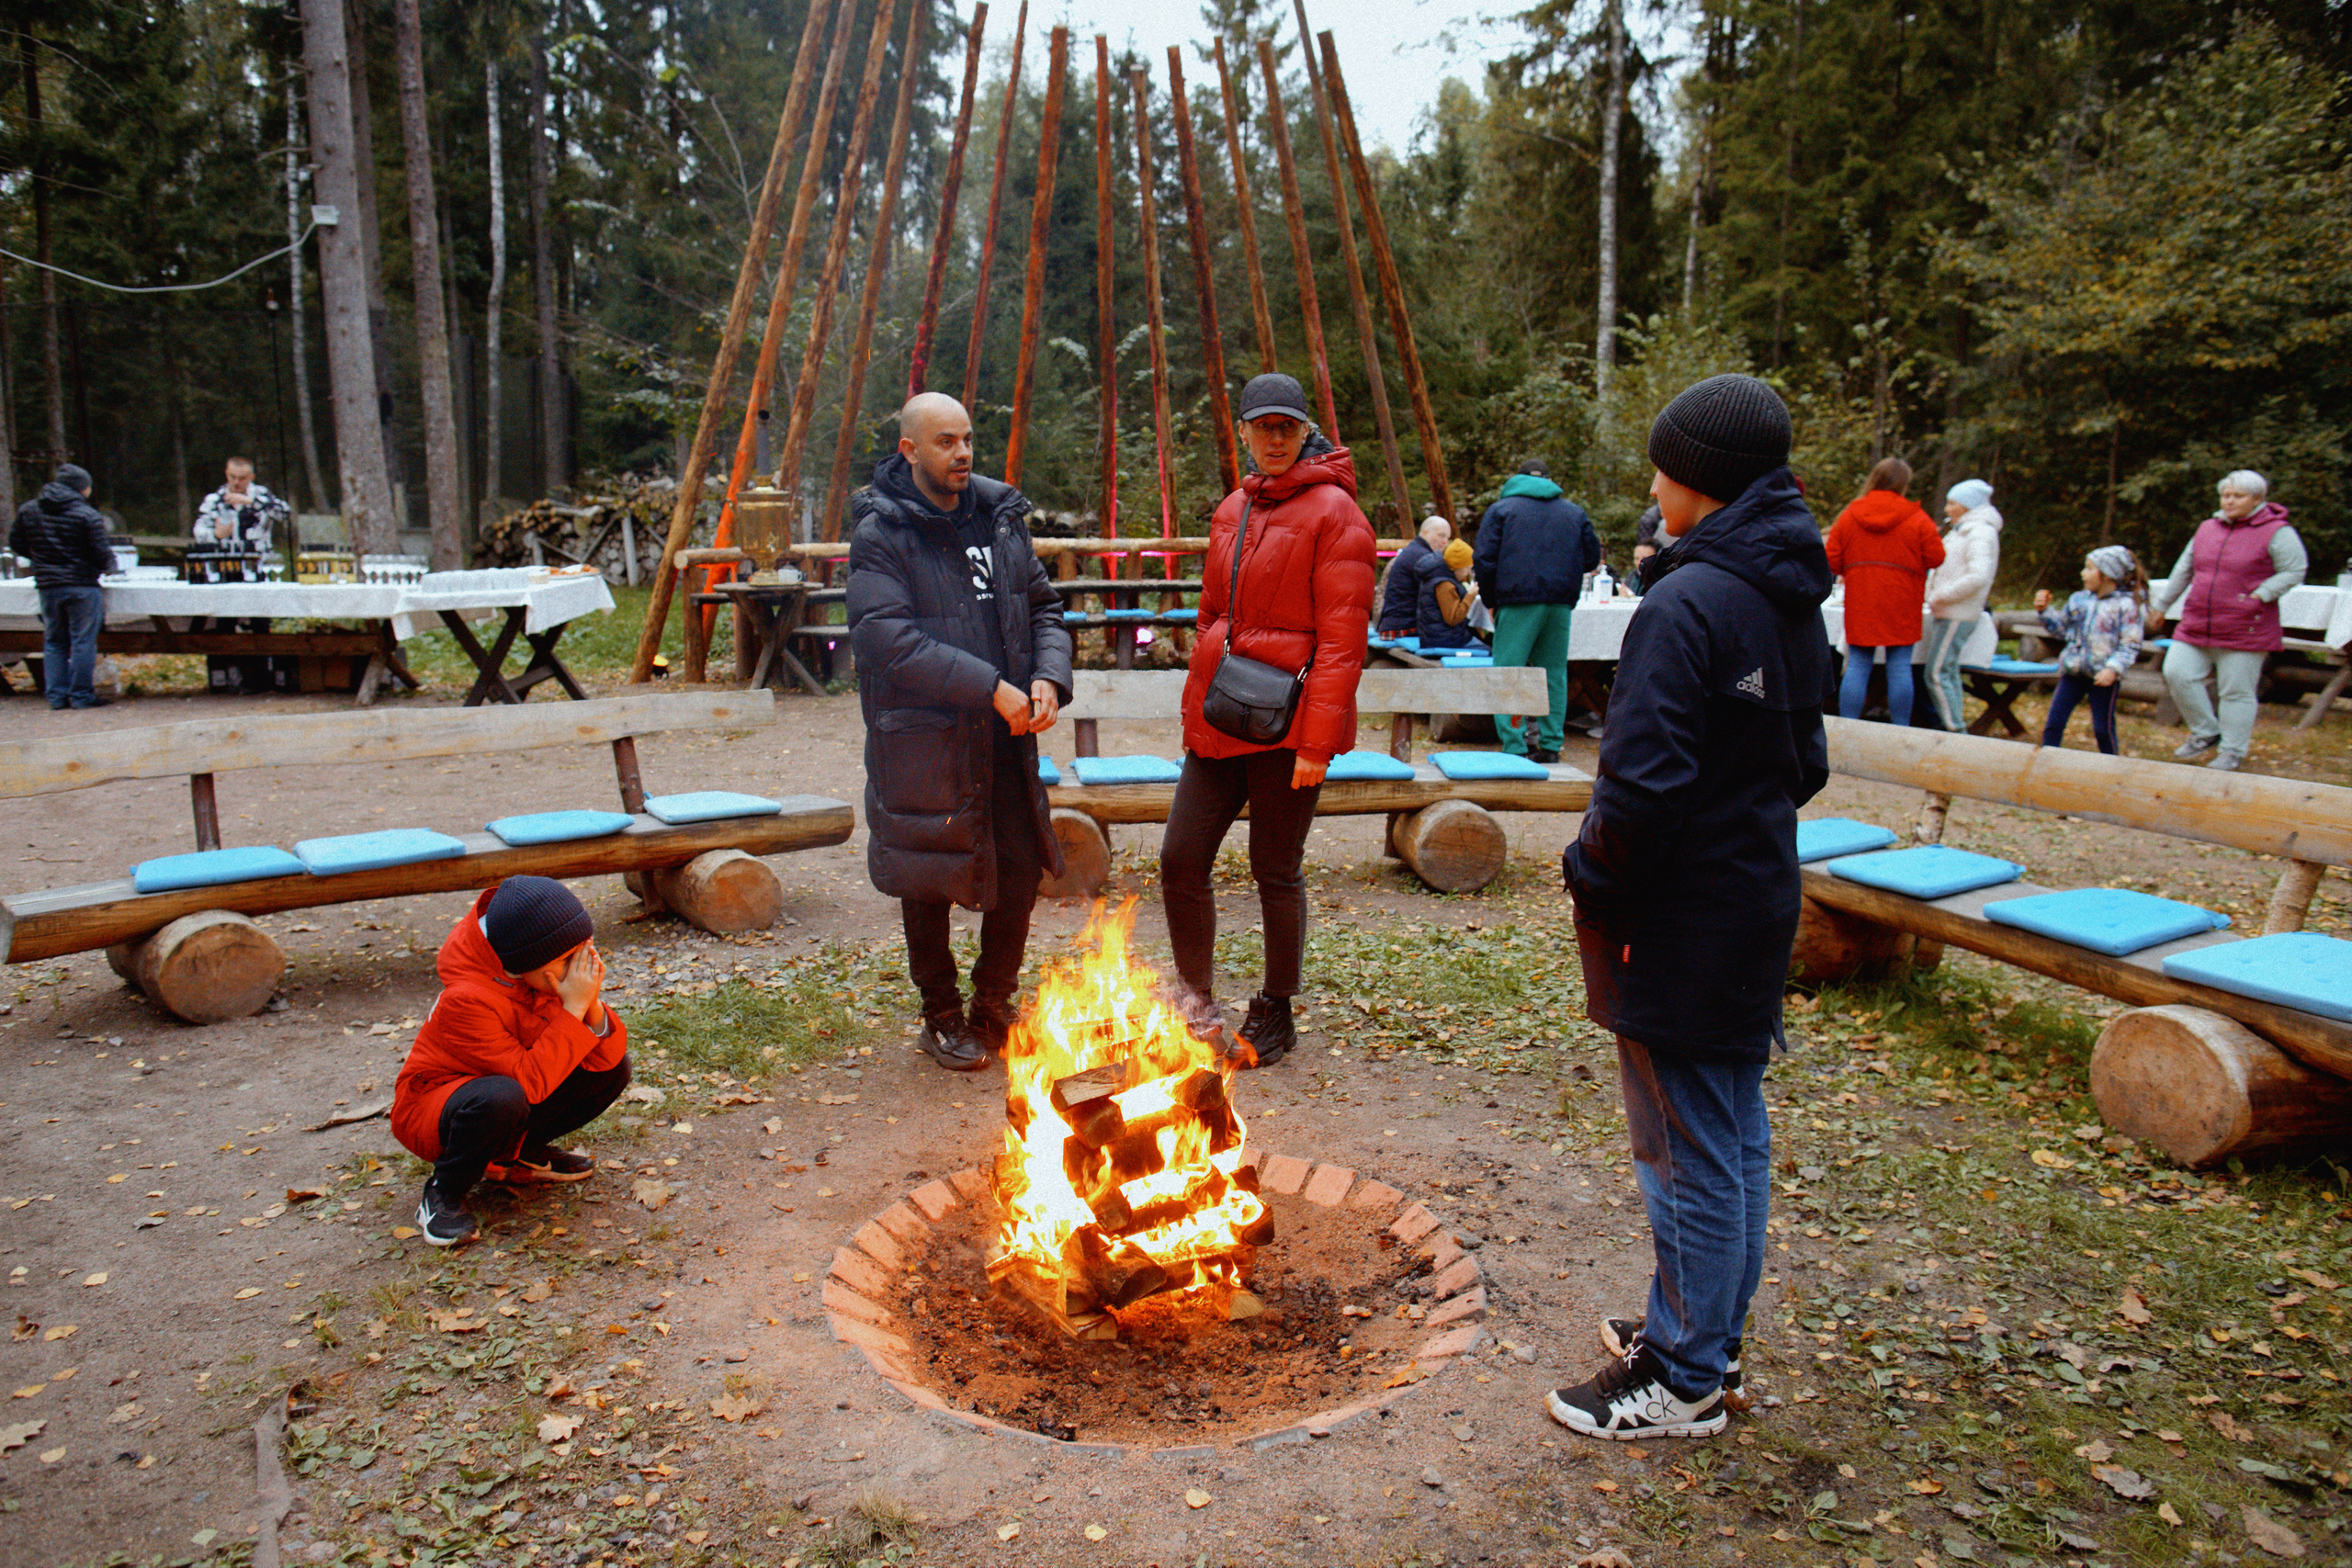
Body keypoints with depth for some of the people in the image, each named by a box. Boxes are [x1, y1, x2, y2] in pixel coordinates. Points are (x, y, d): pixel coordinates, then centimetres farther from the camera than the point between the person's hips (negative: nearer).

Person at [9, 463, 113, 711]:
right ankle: (81, 695, 1)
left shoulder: (28, 510, 7)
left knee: (53, 641, 14)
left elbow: (17, 544, 14)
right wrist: (109, 566, 9)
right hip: (82, 586, -5)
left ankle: (57, 695, 14)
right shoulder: (88, 515, -11)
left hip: (47, 587, 5)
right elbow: (100, 554, -13)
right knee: (83, 641, 0)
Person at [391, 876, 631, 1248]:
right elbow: (530, 1082, -34)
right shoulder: (465, 998, -33)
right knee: (502, 1098, -39)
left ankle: (520, 1153, 8)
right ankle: (443, 1193, -11)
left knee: (614, 1069, -10)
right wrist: (574, 1008, -36)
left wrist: (593, 1005, -32)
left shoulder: (557, 969, -14)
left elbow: (606, 1057, -14)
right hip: (431, 1104, -7)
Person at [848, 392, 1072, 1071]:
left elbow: (1044, 606, 13)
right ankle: (942, 1021, 28)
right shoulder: (880, 535, -11)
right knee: (929, 883, 8)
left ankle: (994, 1010, 31)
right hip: (921, 741, -5)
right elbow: (889, 639, -22)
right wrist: (990, 688, -25)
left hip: (1005, 737, 6)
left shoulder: (1001, 518, 8)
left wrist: (1049, 676, -7)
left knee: (1021, 871, 10)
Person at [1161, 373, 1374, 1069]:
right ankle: (1199, 1005, 22)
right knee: (1181, 859, 4)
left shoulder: (1333, 512, -8)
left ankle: (1276, 1015, 23)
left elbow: (1341, 638, -13)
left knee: (1276, 871, 4)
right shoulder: (1231, 512, 14)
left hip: (1285, 723, -6)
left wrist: (1317, 739, -18)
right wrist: (1195, 709, 16)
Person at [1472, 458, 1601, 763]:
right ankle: (1550, 745, 11)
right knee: (1554, 673, 11)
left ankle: (1515, 747, -8)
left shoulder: (1500, 509, 7)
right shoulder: (1574, 512, 18)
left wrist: (1490, 601, 6)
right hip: (1561, 606, 4)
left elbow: (1485, 561, -2)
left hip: (1517, 603, -4)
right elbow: (1592, 557, 15)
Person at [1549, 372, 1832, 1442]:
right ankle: (1708, 1336, 35)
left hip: (1683, 920, -9)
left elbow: (1643, 781, -26)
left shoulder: (1687, 605, -21)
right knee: (1735, 1130, 19)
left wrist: (1593, 885, -12)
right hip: (1758, 901, 10)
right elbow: (1804, 764, 15)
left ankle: (1686, 1381, 19)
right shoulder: (1791, 601, 8)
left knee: (1688, 1146, 3)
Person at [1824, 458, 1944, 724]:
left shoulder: (1848, 516, 3)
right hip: (1901, 602, -2)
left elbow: (1832, 562, 2)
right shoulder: (1917, 519, -4)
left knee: (1857, 666, 5)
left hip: (1859, 602, 2)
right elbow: (1935, 558, -3)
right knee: (1900, 666, 4)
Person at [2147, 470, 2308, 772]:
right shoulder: (2207, 529, 12)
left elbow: (2294, 572, -6)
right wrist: (2160, 606, 20)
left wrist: (2259, 595, -16)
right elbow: (2183, 571, 19)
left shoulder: (2277, 532, -4)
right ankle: (2206, 733, 14)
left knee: (2237, 691, 0)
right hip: (2197, 626, 5)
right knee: (2177, 673, -4)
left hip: (2245, 630, -5)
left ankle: (2232, 750, 13)